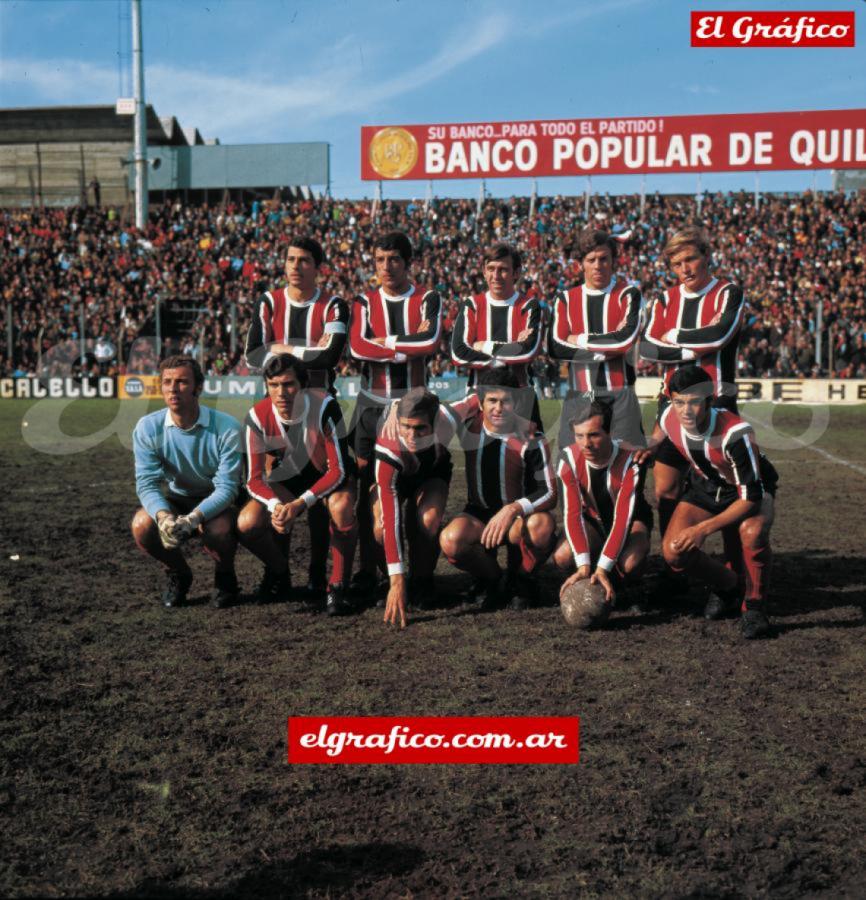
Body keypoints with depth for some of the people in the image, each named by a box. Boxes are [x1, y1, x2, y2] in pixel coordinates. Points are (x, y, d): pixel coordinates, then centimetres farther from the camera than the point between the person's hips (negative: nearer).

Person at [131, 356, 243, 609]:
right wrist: (163, 516, -40)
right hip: (174, 499, 3)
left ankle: (225, 577, 2)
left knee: (217, 530, -36)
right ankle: (179, 574, 5)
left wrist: (193, 519, -41)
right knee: (142, 526, -27)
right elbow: (147, 482, -18)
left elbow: (226, 487, -24)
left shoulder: (227, 428, -23)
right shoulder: (148, 427, -14)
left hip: (216, 502, -3)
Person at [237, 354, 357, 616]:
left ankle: (338, 586, -17)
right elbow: (254, 479, -16)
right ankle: (279, 574, 9)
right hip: (286, 482, 3)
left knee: (341, 506, -37)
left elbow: (338, 469, -26)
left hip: (329, 477, -2)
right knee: (247, 524, -23)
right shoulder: (257, 417, -21)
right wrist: (276, 505, -38)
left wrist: (300, 504, -37)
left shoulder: (325, 406, -28)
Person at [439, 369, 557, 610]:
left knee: (542, 524, -37)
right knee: (451, 540, -32)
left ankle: (519, 580, -5)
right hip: (479, 515, 2)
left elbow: (549, 493, -19)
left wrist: (513, 510, -36)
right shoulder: (468, 427, -5)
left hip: (521, 518, -2)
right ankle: (495, 580, 0)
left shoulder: (530, 438, -14)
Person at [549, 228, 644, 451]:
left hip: (620, 395, -2)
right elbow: (555, 347, -3)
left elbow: (627, 339, -12)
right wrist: (605, 350, -7)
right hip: (578, 396, 2)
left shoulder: (628, 294, 5)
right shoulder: (565, 299, 11)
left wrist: (581, 340, -4)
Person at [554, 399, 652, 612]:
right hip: (593, 520, 3)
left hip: (632, 519, -2)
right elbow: (572, 514, -29)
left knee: (629, 563, -35)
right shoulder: (568, 459, -24)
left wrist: (602, 569, -45)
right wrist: (584, 566, -41)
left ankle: (630, 591, 1)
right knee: (562, 557, -28)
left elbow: (623, 518, -36)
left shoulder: (630, 461, -31)